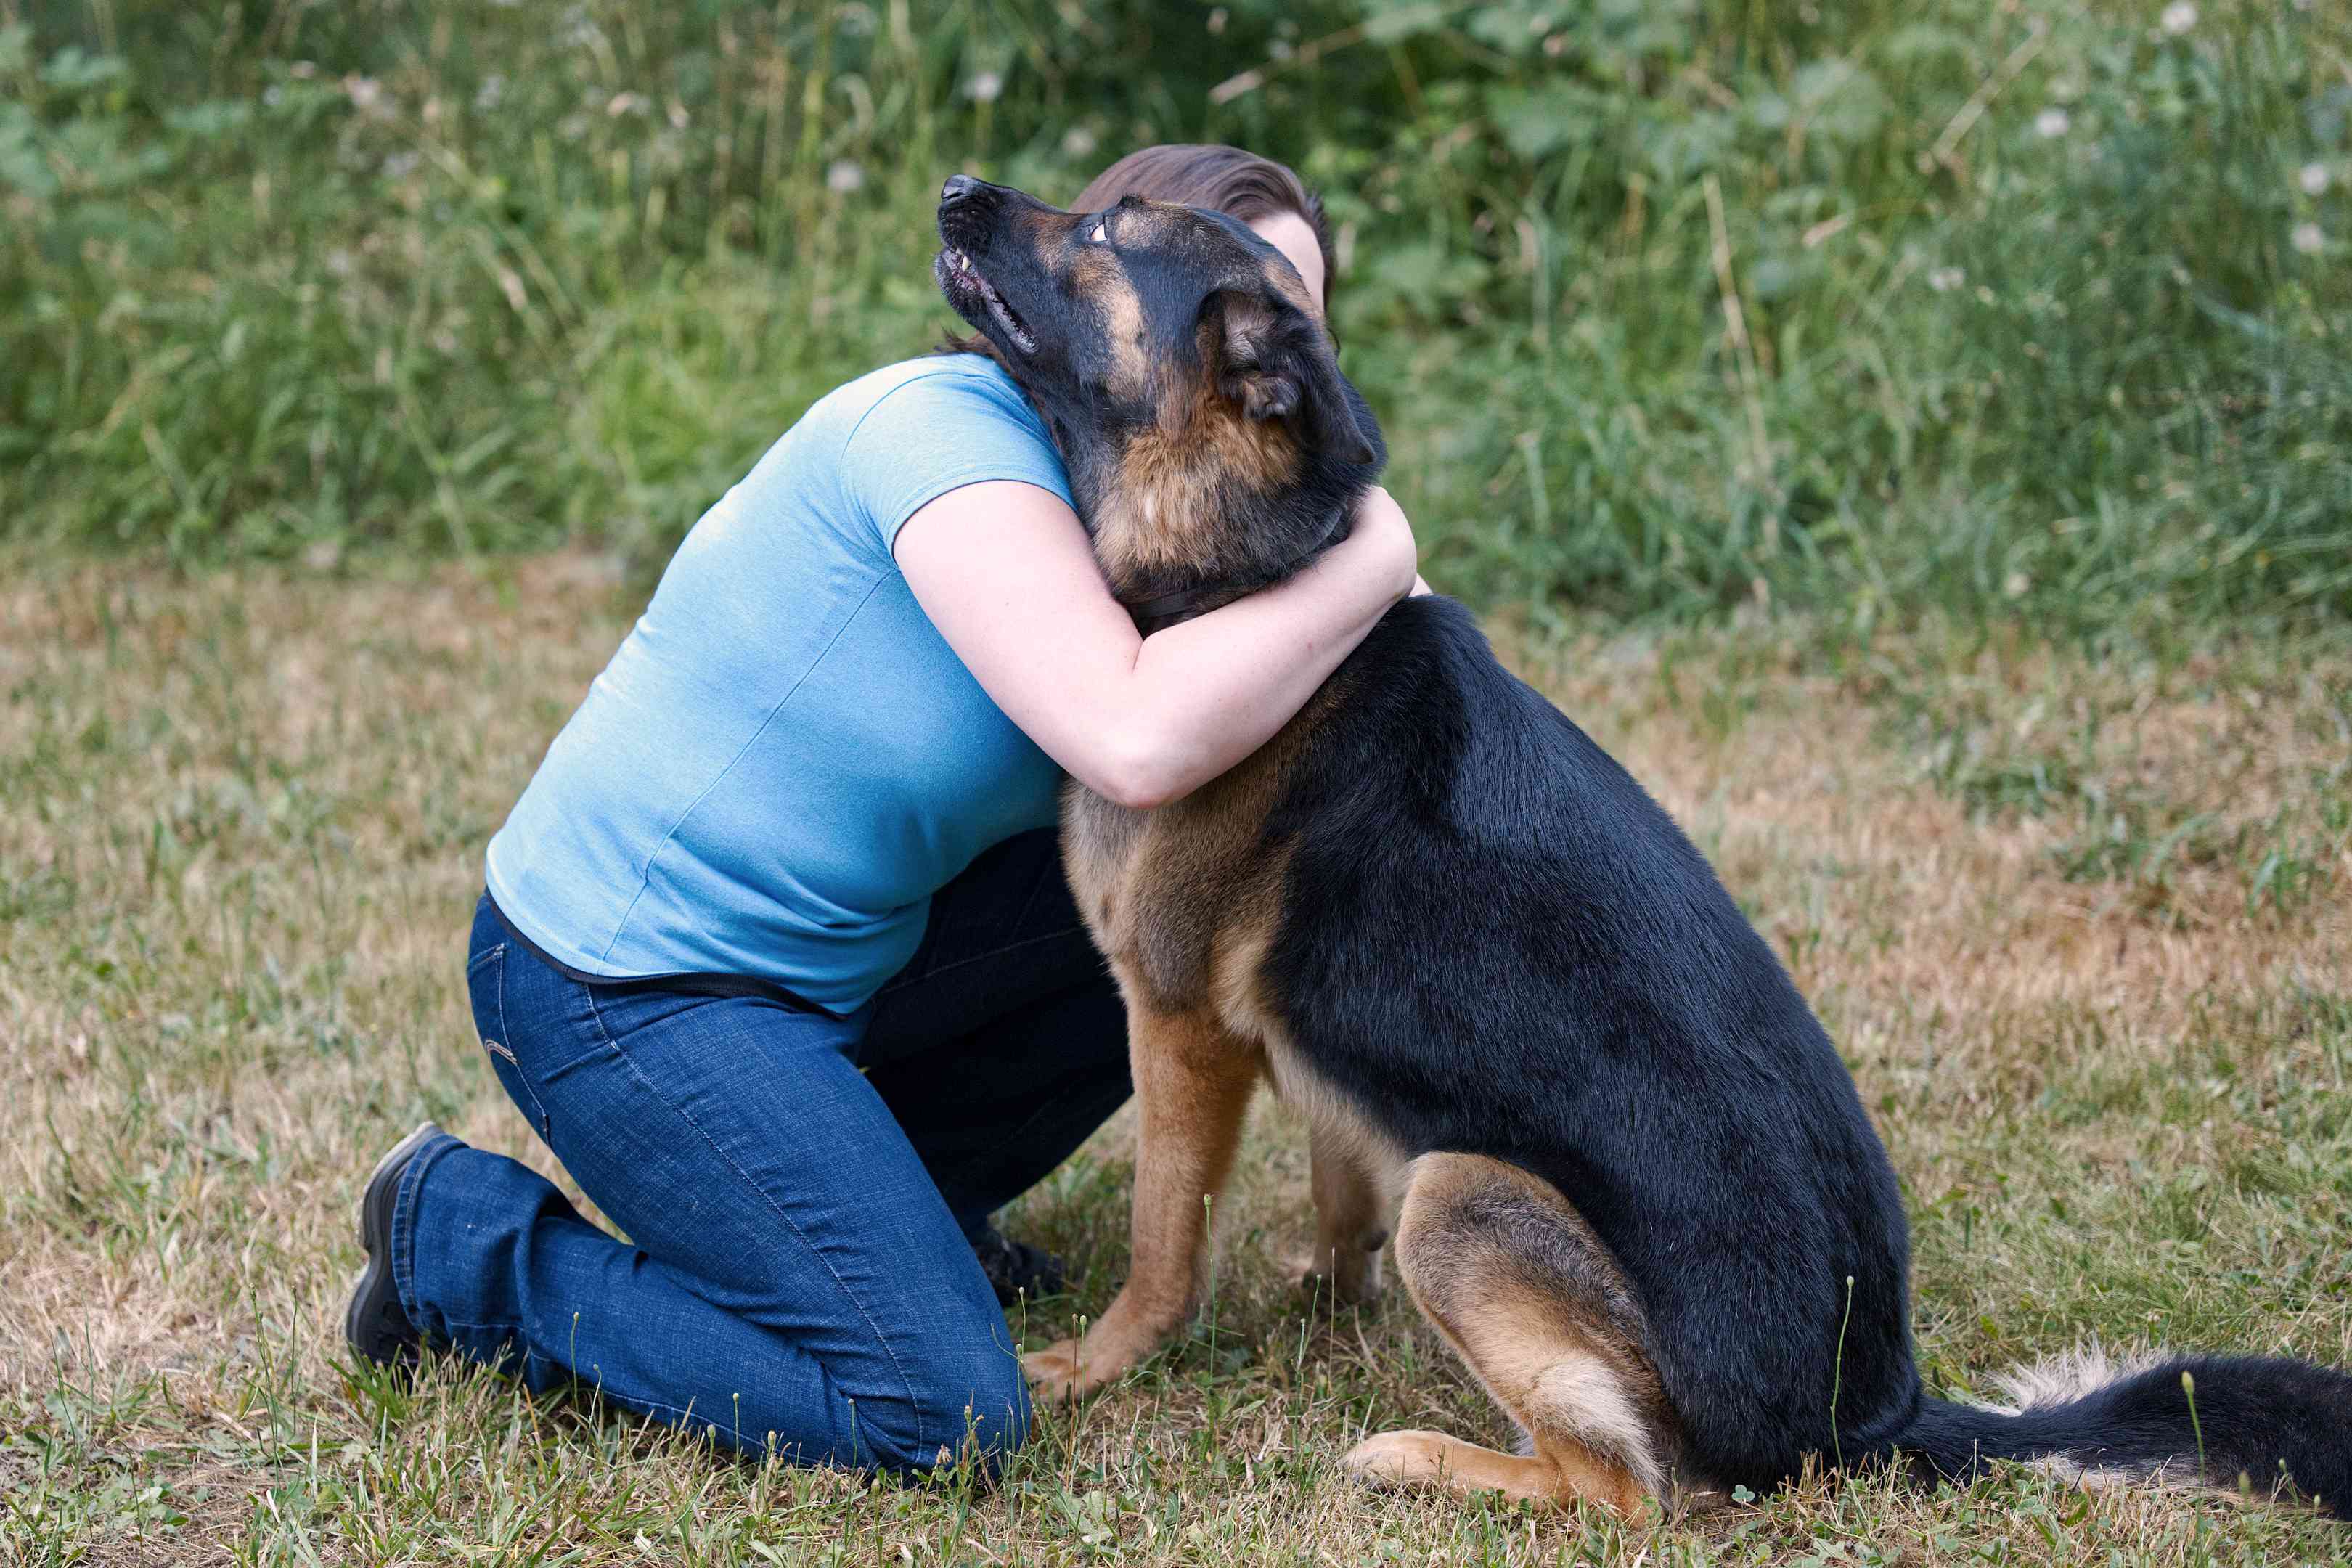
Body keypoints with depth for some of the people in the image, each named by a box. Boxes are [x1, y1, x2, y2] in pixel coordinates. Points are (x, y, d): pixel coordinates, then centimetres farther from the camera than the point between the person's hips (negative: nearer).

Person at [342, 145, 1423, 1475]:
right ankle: (463, 1243, 1)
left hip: (831, 950, 9)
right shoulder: (949, 427, -22)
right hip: (624, 988, -9)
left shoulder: (1113, 524, 7)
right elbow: (1137, 741, -34)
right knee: (942, 1414, -14)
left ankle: (885, 1189, 18)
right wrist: (1371, 562, -23)